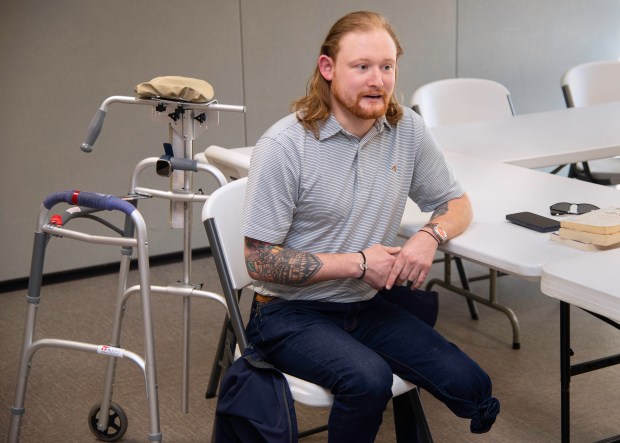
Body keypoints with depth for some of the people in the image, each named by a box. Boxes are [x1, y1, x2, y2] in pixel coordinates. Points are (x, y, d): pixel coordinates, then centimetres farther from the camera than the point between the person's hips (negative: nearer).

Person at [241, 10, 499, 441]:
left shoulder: (407, 129, -2)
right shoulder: (284, 147, -17)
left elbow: (457, 203, 11)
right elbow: (260, 261, -15)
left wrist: (430, 236, -13)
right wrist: (357, 263, -17)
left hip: (366, 307, 5)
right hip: (291, 312, -4)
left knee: (471, 388, -12)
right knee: (369, 380, -31)